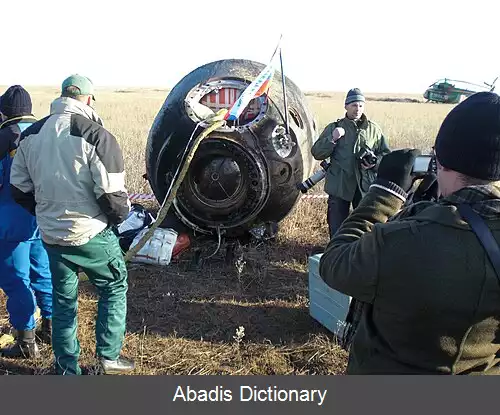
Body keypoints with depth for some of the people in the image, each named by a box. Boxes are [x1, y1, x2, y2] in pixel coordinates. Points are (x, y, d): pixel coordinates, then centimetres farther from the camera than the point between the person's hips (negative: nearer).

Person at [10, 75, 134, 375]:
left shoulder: (32, 134, 3)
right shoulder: (96, 135, -16)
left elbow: (19, 189, 8)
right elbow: (112, 194, -19)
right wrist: (121, 215, 2)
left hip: (51, 235, 6)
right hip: (92, 234, -5)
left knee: (63, 299, 20)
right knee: (115, 287, 18)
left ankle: (67, 370, 30)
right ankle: (109, 355, 20)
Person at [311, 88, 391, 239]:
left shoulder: (374, 129, 7)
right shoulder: (333, 127, 4)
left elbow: (386, 154, 11)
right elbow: (316, 153, -1)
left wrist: (375, 162, -10)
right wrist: (332, 139, -17)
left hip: (365, 186, 2)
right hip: (339, 186, -1)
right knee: (337, 227, 6)